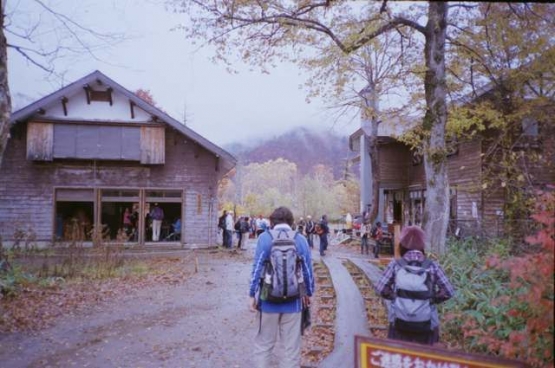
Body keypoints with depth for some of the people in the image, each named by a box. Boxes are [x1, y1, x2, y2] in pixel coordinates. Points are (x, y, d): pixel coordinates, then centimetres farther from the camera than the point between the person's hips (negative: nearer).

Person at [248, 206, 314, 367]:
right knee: (292, 345, 12)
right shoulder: (300, 239, -1)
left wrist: (252, 294, -1)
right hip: (293, 301, 1)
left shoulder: (265, 237, -6)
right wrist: (308, 293, 16)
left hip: (269, 300, -1)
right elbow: (308, 270, 3)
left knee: (263, 343, 14)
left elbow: (257, 268, -8)